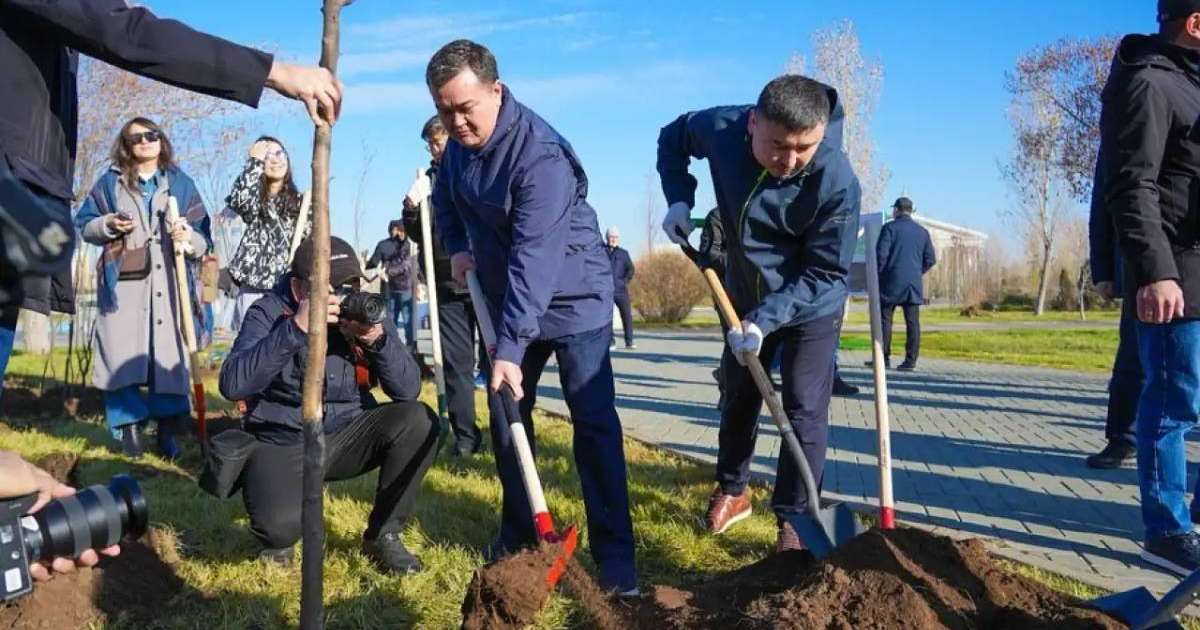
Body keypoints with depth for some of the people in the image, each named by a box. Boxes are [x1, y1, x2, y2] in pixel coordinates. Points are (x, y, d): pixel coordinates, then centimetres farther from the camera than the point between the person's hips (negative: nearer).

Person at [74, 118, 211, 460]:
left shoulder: (182, 184, 14)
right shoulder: (110, 182, 15)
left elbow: (204, 237, 9)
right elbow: (83, 224, 17)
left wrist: (190, 239, -13)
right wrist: (107, 224, -4)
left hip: (170, 283, 0)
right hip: (123, 282, 0)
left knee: (170, 356, -5)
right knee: (122, 356, -7)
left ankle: (167, 431, 3)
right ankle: (128, 425, 4)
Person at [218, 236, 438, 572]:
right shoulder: (269, 313, -14)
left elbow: (408, 390, -10)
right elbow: (232, 385, -30)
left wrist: (378, 339, -28)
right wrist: (295, 329, -38)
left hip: (346, 437, 4)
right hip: (282, 445, -3)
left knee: (418, 421, -22)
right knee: (280, 523, -32)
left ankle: (383, 535, -2)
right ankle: (277, 538, 10)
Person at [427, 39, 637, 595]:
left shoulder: (539, 154, -29)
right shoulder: (459, 142, -3)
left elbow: (534, 258, -35)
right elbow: (445, 198, 18)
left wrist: (510, 347, -39)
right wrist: (456, 246, -2)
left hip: (573, 298, -8)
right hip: (507, 299, 8)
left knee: (593, 421, -9)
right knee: (505, 416, 11)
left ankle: (614, 553, -3)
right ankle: (518, 534, 25)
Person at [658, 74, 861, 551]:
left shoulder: (838, 182, -33)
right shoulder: (720, 129, -24)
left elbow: (826, 273, -27)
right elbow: (672, 139, -1)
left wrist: (766, 319, -35)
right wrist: (680, 199, -16)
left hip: (812, 307, -4)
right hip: (745, 299, 4)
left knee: (805, 410, -3)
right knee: (739, 398, 17)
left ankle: (793, 519, 11)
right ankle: (731, 490, 36)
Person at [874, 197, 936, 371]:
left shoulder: (890, 227, -3)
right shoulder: (922, 231, 11)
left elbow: (881, 253, -11)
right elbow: (930, 259, 9)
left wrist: (879, 273, 1)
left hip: (891, 282, -4)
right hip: (914, 285, 4)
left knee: (884, 320, 3)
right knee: (912, 322, 3)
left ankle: (884, 358, 3)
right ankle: (911, 360, 1)